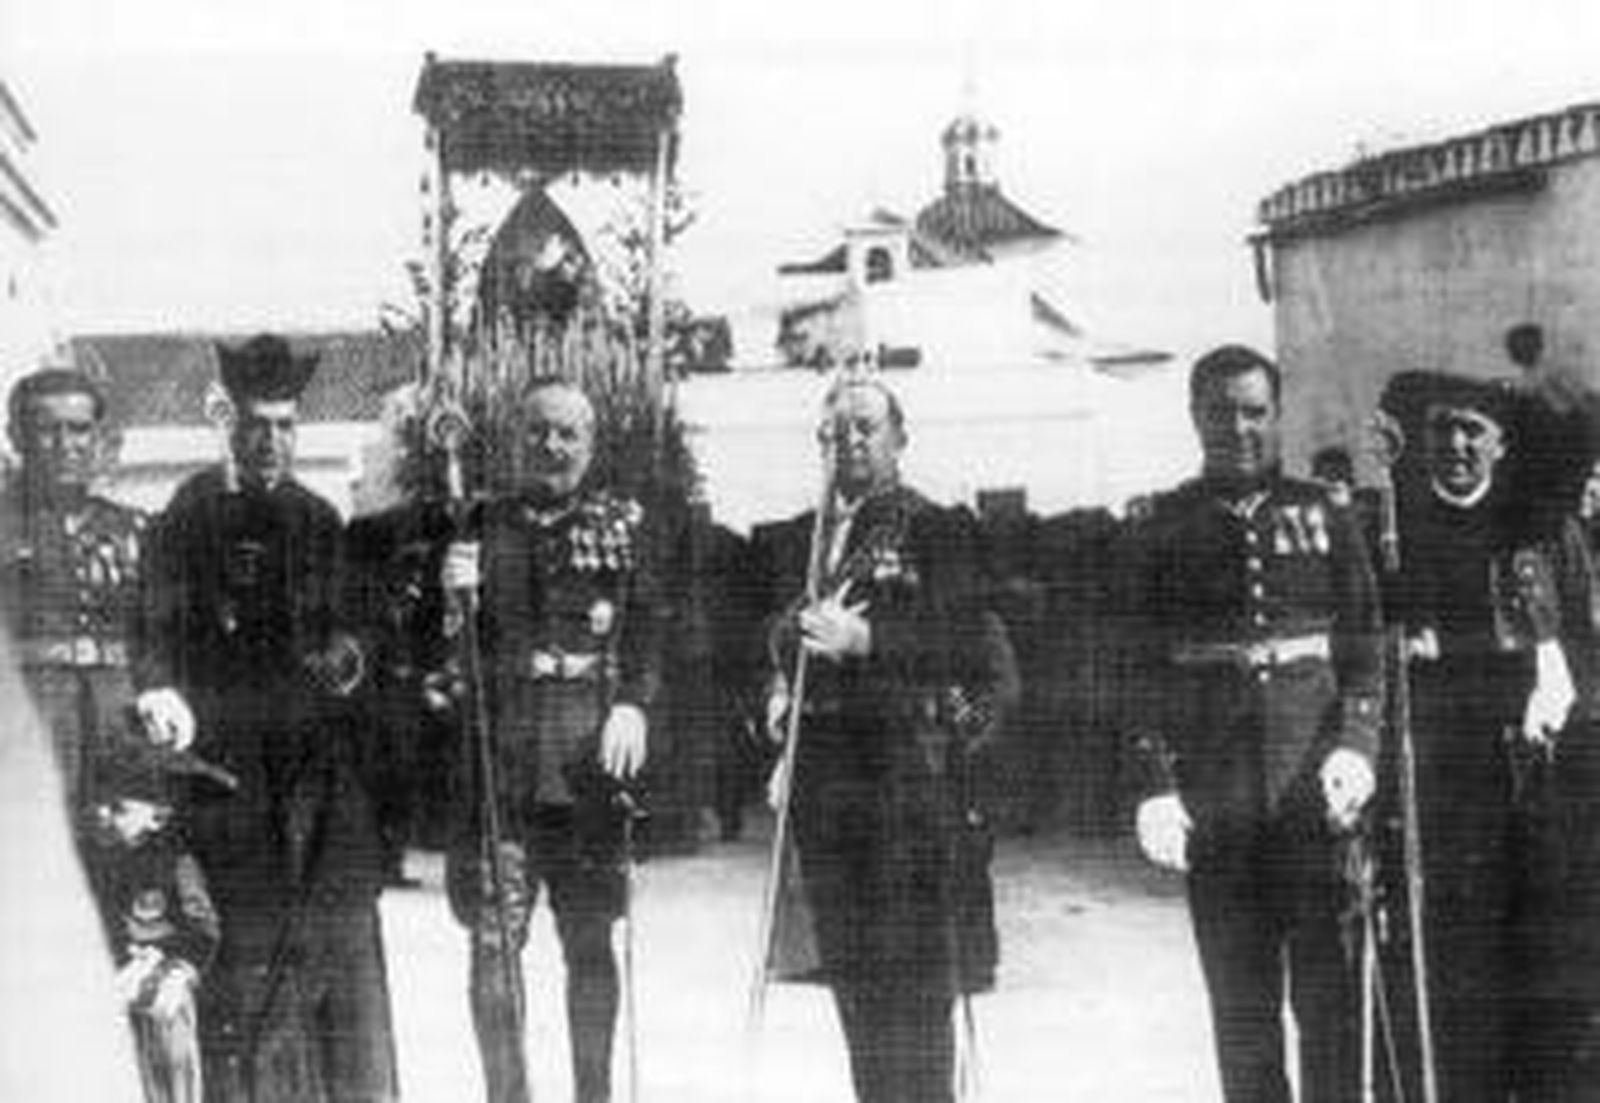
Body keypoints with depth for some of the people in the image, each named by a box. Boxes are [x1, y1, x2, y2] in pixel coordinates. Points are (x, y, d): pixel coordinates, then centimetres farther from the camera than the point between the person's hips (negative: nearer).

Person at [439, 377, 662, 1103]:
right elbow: (452, 651, 11)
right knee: (493, 941, -4)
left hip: (588, 760, 0)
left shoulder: (623, 525, 9)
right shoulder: (481, 525, 11)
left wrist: (635, 704, -11)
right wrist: (456, 596, -9)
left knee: (589, 941, 6)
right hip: (498, 761, 0)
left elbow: (648, 631, 5)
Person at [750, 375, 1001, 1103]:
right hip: (823, 783, 5)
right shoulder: (788, 541, 17)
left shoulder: (939, 531, 0)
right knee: (852, 978, 9)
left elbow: (973, 652, -10)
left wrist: (864, 640, -18)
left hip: (911, 776, -5)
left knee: (914, 977, -6)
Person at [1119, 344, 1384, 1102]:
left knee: (1328, 992, 1)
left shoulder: (1321, 515, 8)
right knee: (1240, 997, 4)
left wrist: (1355, 746, -8)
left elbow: (1364, 648, 6)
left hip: (1316, 784, 0)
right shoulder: (1163, 528, 6)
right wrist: (1155, 784, -7)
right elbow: (1143, 669, 3)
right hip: (1214, 797, 0)